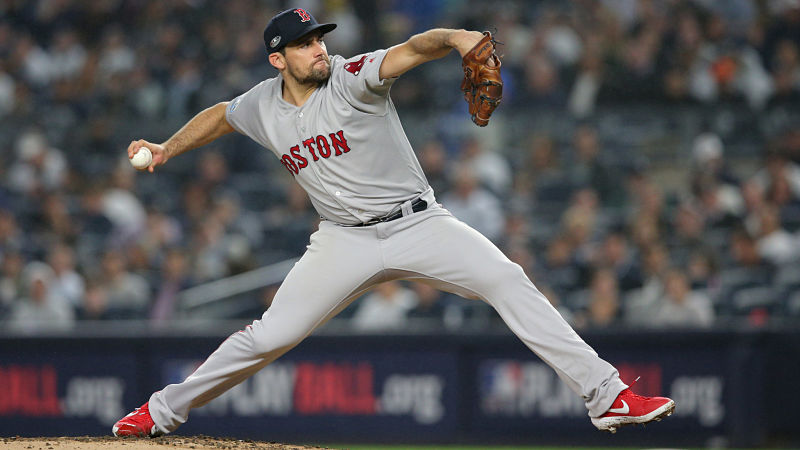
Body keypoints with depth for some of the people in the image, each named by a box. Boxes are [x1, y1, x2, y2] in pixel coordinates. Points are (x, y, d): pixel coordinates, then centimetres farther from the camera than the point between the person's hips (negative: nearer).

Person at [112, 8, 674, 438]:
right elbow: (220, 116, 25)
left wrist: (454, 38, -50)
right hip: (346, 242, 2)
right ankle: (165, 410, 15)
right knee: (270, 336, -4)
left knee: (506, 279, -21)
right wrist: (165, 151, 24)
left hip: (418, 223, -2)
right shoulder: (264, 106, 2)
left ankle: (606, 396, -24)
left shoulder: (353, 77, -11)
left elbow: (413, 49, -30)